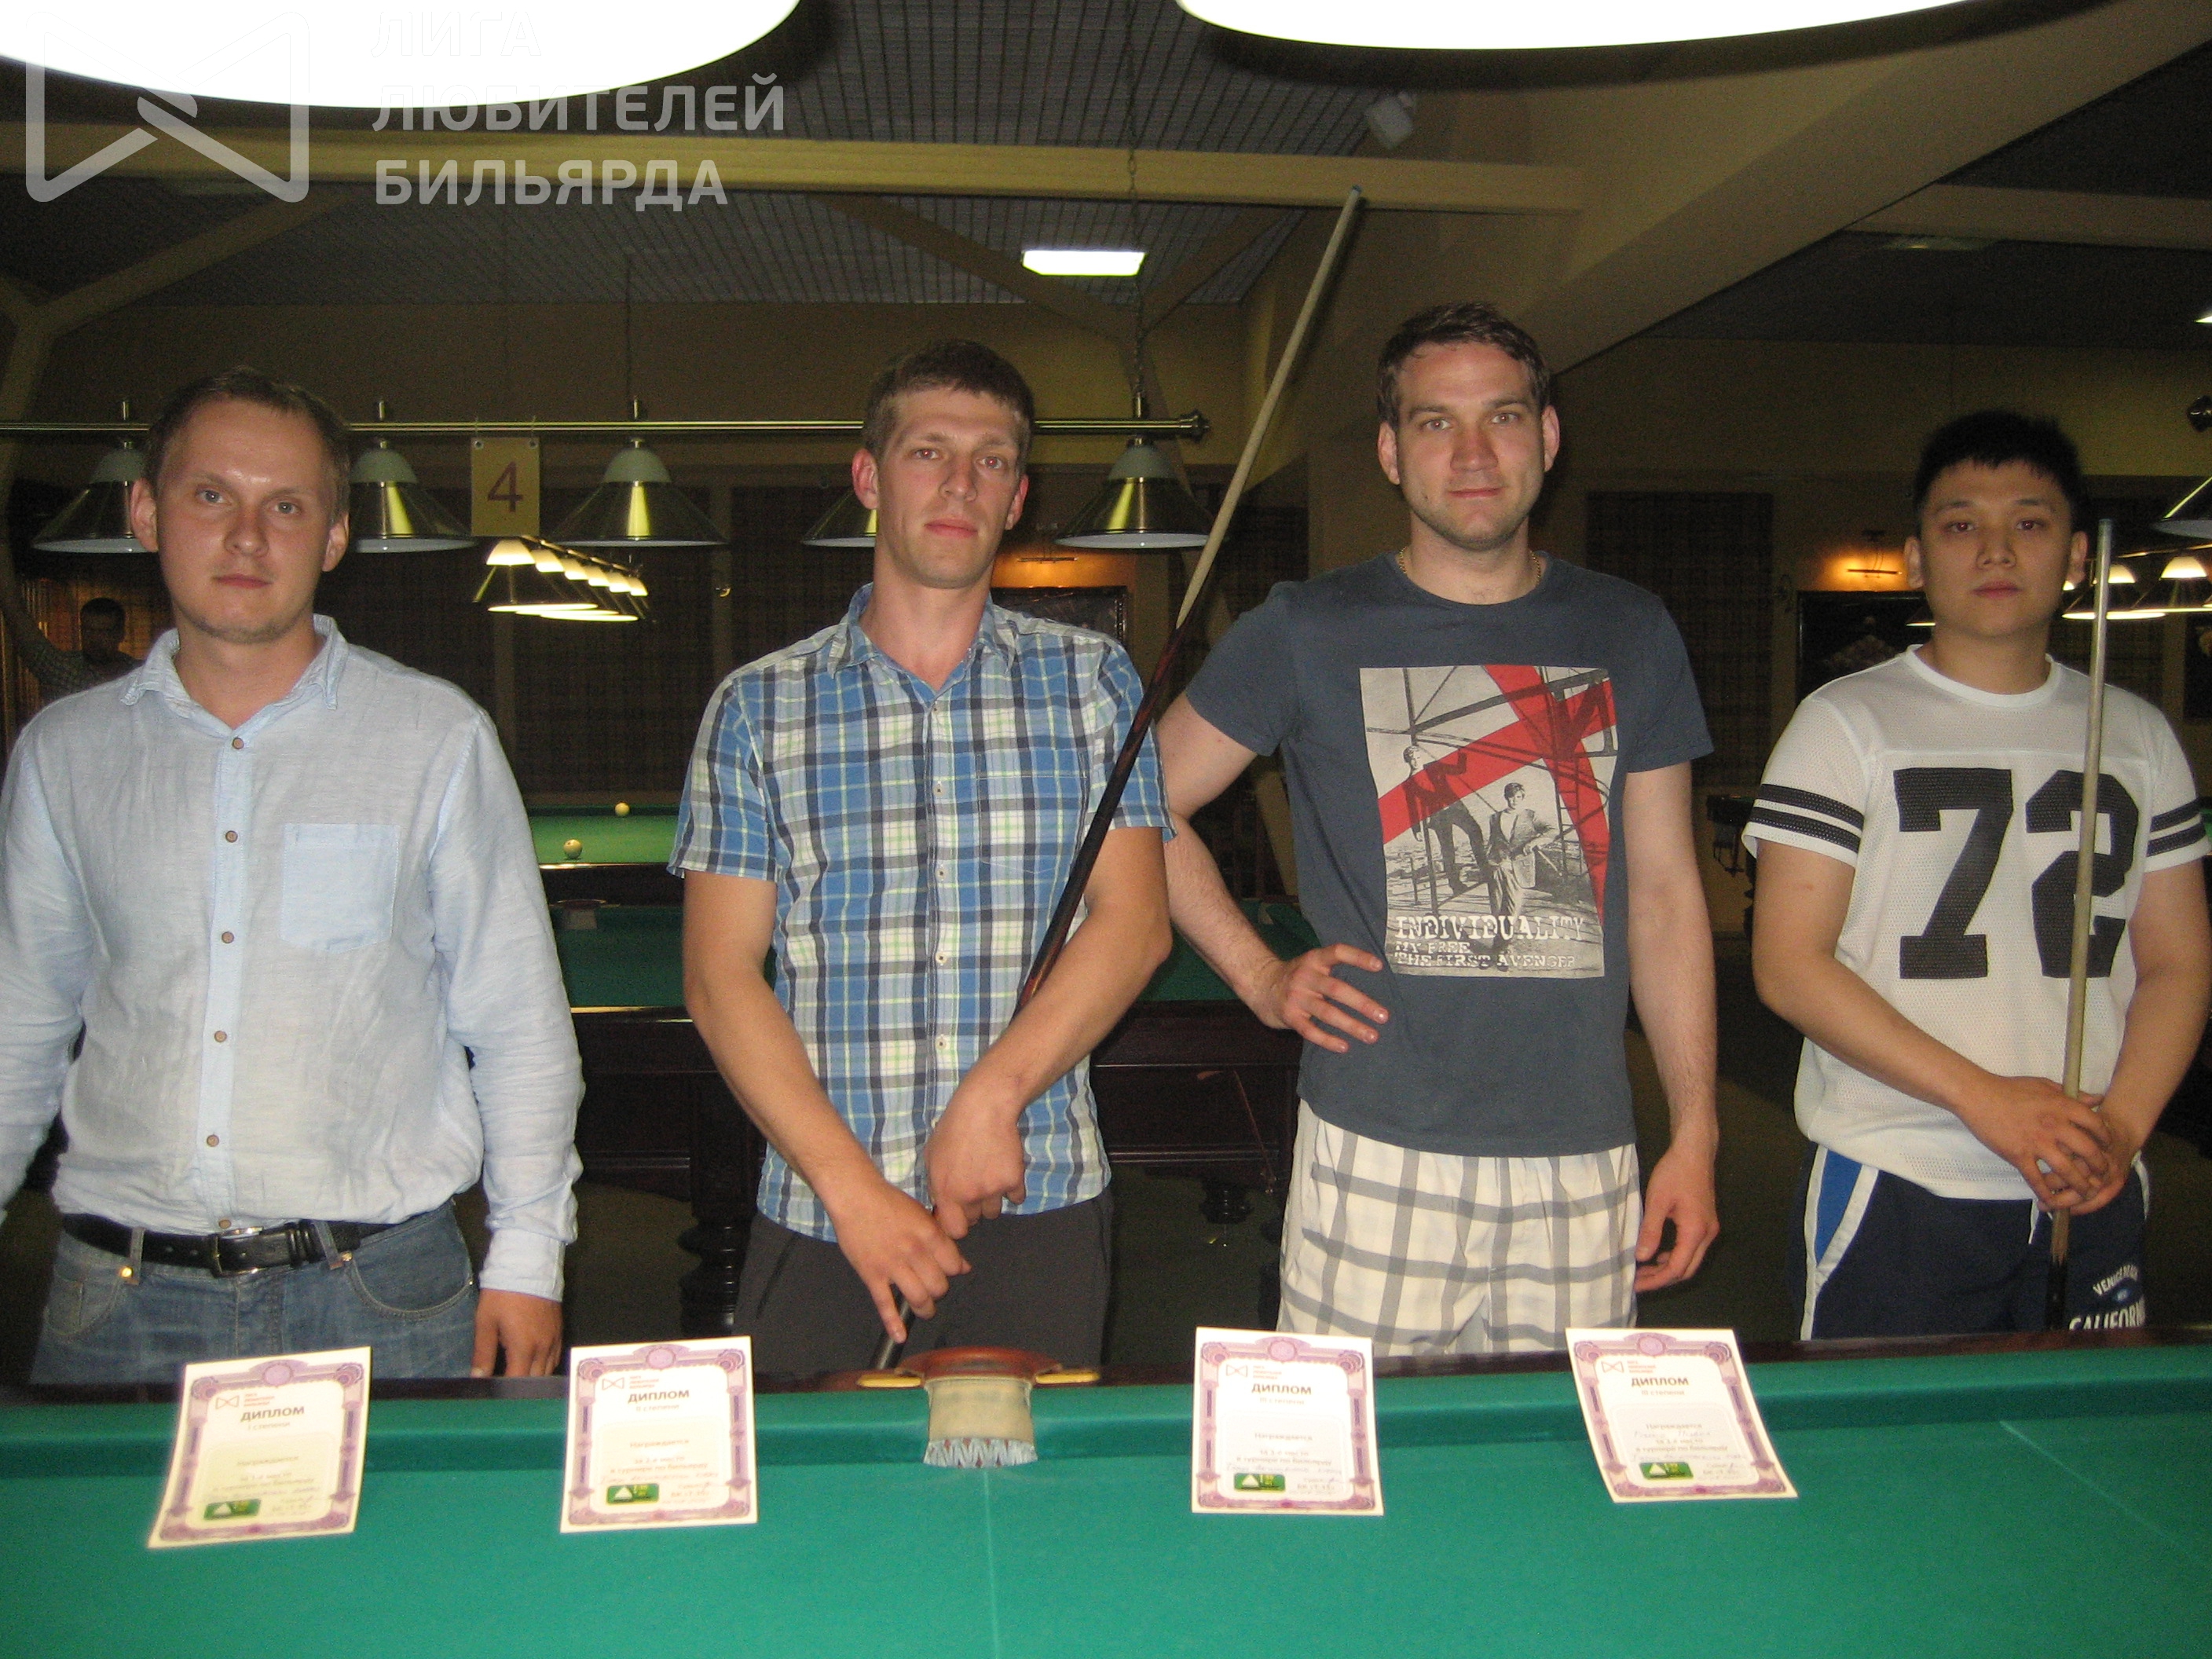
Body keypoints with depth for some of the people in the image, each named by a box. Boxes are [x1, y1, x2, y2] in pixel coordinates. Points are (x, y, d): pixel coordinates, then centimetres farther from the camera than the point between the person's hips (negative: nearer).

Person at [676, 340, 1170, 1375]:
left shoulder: (1091, 681, 4)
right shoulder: (757, 708, 2)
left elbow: (1134, 924, -3)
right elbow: (720, 978, -3)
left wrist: (995, 1092, -17)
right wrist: (853, 1189, -12)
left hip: (1039, 1206, 1)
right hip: (818, 1221, 0)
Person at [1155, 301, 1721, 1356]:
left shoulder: (1630, 637, 8)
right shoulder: (1307, 634, -1)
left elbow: (1665, 892, 10)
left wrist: (1695, 1135, 6)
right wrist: (1261, 977, -3)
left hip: (1583, 1161, 3)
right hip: (1378, 1155, -2)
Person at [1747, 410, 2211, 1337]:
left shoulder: (2137, 736, 10)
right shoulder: (1846, 723, -4)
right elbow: (1789, 966, -9)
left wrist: (2122, 1125, -6)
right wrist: (1983, 1097, -16)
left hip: (2091, 1198, 4)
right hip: (1895, 1188, -4)